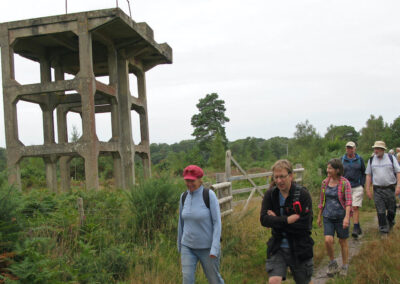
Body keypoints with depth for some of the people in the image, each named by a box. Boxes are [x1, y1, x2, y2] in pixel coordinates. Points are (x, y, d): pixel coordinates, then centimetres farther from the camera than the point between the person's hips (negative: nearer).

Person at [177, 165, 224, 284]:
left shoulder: (209, 195, -16)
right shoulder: (184, 196, -1)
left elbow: (217, 222, -16)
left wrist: (215, 248, -22)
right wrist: (180, 244, 18)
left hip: (208, 247, -3)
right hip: (188, 246, 4)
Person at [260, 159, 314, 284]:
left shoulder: (303, 194, -13)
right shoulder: (270, 194, -3)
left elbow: (304, 225, -20)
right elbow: (264, 219, -14)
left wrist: (276, 220, -17)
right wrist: (288, 220, -24)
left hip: (299, 249, -1)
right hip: (277, 247, 2)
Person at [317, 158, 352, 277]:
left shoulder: (345, 183, -11)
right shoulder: (325, 182, 3)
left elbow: (348, 201, -16)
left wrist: (347, 217, -27)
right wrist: (319, 216, 16)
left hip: (341, 217, -3)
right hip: (328, 217, 3)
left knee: (343, 241, 9)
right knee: (328, 240, -10)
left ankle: (344, 267, 26)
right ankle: (332, 264, 13)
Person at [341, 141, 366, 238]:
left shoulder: (359, 159, 3)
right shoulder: (342, 160, 5)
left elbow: (364, 173, 9)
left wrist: (362, 185, 0)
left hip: (357, 187, -2)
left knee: (355, 207, -11)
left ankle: (355, 229, -9)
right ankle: (358, 226, 23)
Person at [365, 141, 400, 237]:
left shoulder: (391, 158, 0)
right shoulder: (371, 160, 5)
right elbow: (368, 175, 7)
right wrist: (367, 189, 1)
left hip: (390, 188, -1)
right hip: (377, 189, 1)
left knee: (391, 210, 9)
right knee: (380, 211, -2)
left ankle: (390, 223, 37)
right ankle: (383, 230, 8)